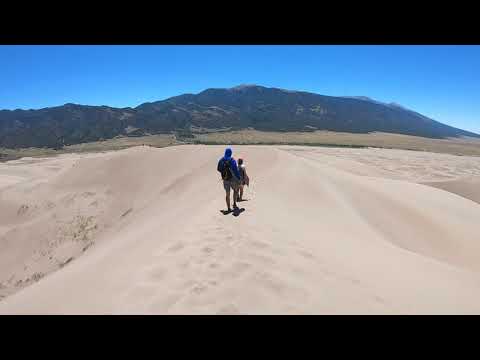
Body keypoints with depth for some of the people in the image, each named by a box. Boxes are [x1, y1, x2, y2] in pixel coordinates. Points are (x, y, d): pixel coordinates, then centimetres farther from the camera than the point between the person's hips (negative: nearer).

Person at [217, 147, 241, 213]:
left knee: (227, 194, 11)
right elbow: (236, 170, -17)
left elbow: (218, 169, 10)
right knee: (236, 190, 21)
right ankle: (234, 204, 11)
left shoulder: (221, 160, -1)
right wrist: (239, 179, -8)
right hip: (232, 179, -4)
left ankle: (229, 208, 14)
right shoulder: (232, 160, -15)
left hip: (225, 180, 4)